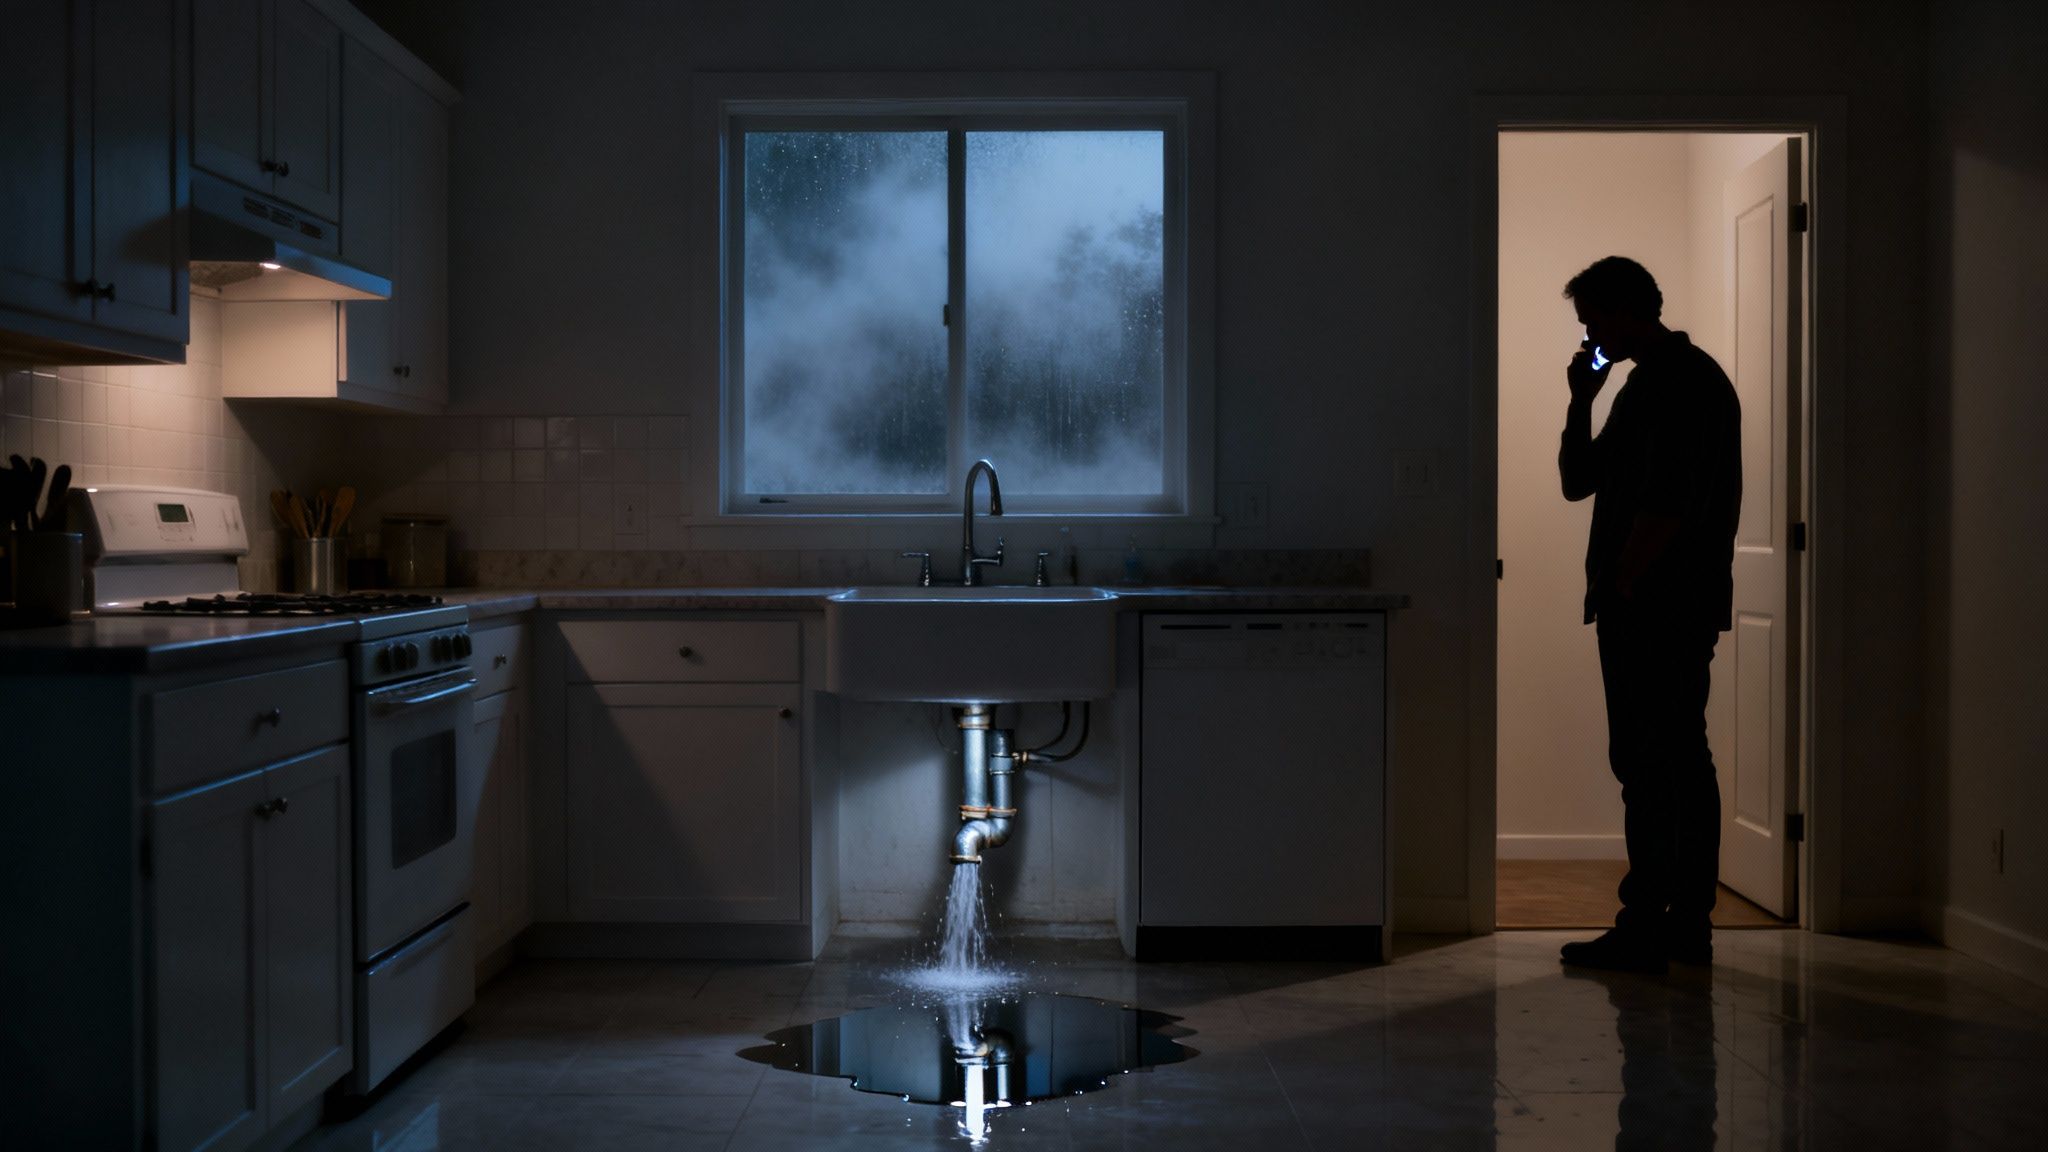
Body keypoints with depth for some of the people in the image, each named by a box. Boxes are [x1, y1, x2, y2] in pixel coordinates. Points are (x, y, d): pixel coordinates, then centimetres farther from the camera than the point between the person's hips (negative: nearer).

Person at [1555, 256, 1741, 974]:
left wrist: (1622, 584, -14)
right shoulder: (1649, 381, 21)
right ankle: (1689, 926, 16)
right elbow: (1578, 482, 21)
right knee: (1681, 760, 10)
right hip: (1678, 611, 10)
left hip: (1653, 610, -10)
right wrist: (1581, 400, 11)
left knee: (1647, 763, -9)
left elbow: (1666, 504, -20)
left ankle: (1643, 928, -7)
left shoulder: (1682, 380, -11)